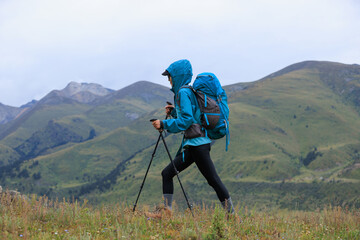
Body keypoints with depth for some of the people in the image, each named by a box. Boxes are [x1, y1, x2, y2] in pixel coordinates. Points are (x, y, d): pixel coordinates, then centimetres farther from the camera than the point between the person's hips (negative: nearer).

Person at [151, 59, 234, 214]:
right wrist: (174, 112, 14)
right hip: (192, 144, 10)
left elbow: (186, 120, -19)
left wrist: (164, 124, -15)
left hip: (197, 144, -10)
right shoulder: (186, 92, 18)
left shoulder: (183, 92, -10)